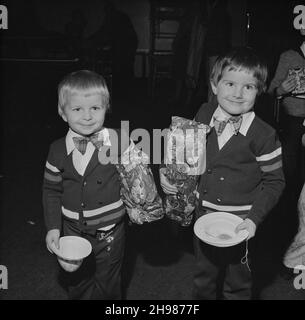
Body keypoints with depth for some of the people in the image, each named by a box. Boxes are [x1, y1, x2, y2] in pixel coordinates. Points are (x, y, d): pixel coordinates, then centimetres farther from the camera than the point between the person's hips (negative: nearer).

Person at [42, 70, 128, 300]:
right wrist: (53, 227, -3)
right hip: (73, 233, 2)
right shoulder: (58, 150, -8)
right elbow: (51, 190, 1)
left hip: (110, 234, -2)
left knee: (107, 287, 19)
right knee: (78, 285, 24)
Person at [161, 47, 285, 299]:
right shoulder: (204, 114, -6)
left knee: (237, 284, 19)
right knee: (203, 278, 26)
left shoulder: (264, 135, -18)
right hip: (203, 214, 4)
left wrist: (255, 218, -17)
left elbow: (274, 181, -8)